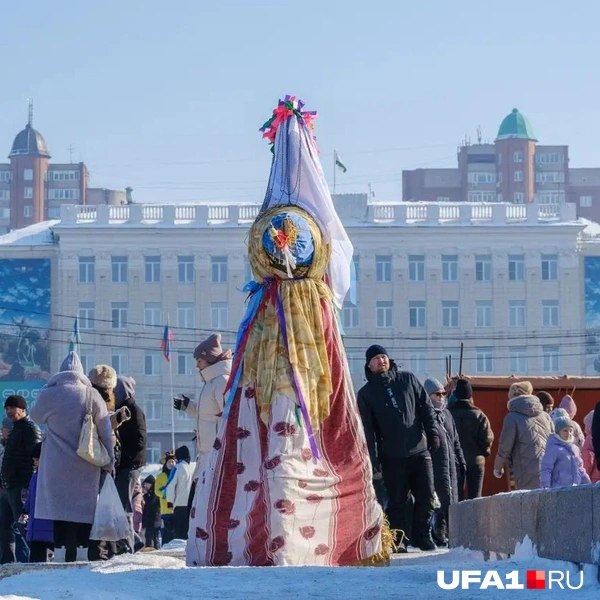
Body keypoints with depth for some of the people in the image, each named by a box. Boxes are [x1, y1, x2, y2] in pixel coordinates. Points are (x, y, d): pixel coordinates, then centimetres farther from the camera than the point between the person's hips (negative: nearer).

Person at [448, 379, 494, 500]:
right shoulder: (478, 415, -7)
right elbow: (487, 438, -10)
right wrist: (485, 452, 8)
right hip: (475, 461, -1)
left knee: (457, 498, 6)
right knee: (475, 497, 5)